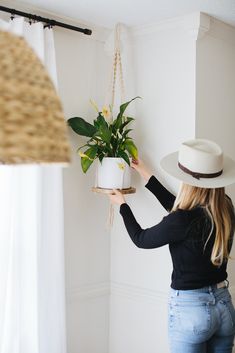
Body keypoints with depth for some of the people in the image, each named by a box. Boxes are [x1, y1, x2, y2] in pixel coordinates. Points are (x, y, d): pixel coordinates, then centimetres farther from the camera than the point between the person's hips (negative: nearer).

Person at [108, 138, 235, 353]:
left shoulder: (184, 221, -25)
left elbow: (141, 239, -7)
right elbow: (177, 208, 12)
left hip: (190, 308, -6)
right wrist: (147, 176, 20)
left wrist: (122, 204, 9)